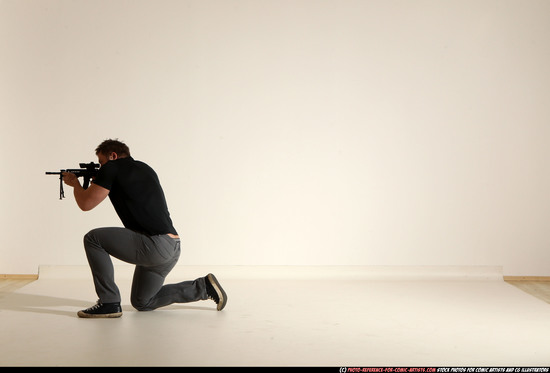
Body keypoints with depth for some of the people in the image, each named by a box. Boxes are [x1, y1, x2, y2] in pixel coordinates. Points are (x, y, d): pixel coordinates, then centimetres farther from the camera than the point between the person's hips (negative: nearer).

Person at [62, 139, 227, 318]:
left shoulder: (112, 168, -4)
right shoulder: (146, 169, 21)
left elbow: (86, 204, -6)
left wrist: (75, 184, 14)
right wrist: (98, 182, 31)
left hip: (156, 245, -9)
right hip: (172, 249, 9)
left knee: (93, 239, -6)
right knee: (141, 303, 22)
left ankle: (109, 303, -3)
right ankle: (203, 287, 19)